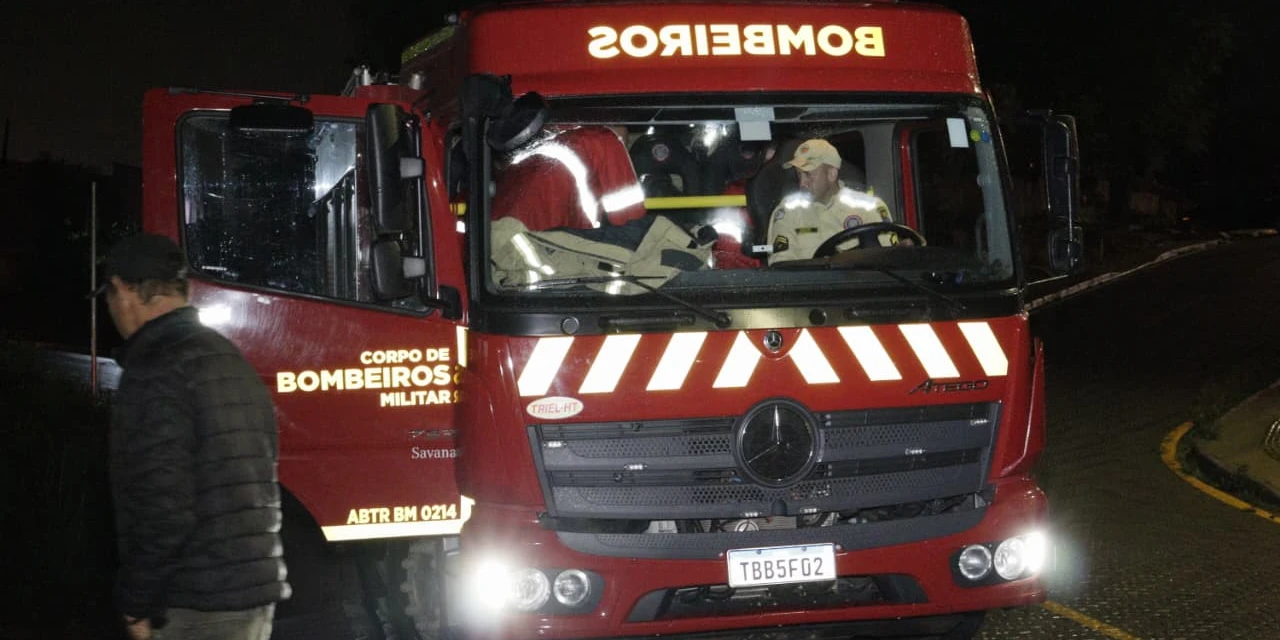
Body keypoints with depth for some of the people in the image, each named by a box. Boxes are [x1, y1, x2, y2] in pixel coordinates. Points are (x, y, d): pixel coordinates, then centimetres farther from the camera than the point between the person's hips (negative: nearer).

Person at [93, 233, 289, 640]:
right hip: (258, 590, 9)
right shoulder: (231, 359, 15)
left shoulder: (156, 373, -13)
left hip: (197, 606, -9)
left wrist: (137, 603, -11)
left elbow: (162, 503, -20)